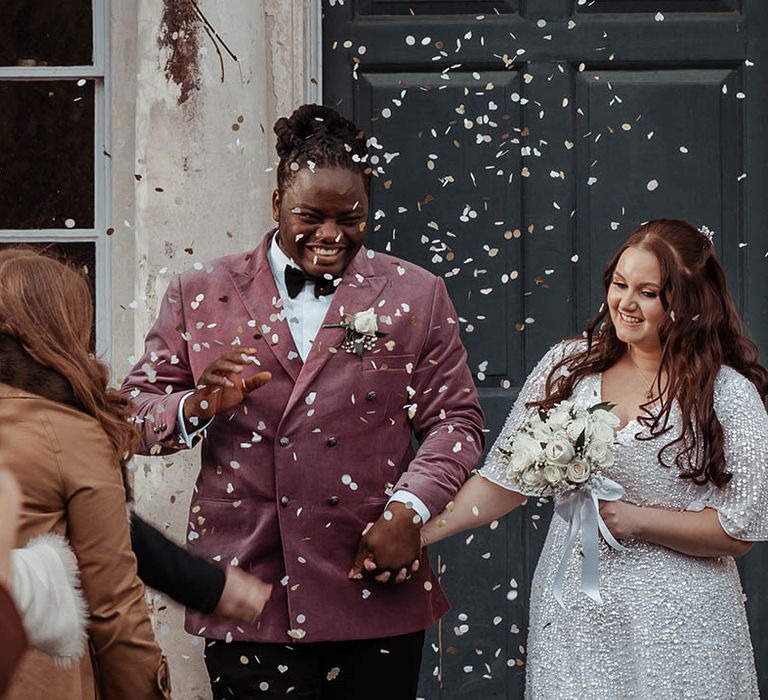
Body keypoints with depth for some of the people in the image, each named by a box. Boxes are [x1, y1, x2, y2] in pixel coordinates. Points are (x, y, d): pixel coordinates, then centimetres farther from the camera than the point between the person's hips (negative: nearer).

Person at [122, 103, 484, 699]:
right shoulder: (200, 295, 8)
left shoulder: (416, 296, 8)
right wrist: (197, 407, -14)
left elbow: (456, 420, 5)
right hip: (245, 598, 0)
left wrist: (409, 510, -11)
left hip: (375, 592, 0)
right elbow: (135, 413, 7)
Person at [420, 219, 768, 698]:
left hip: (675, 622, -3)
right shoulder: (568, 367, 4)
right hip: (572, 612, 3)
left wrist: (631, 519, -15)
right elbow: (506, 477, 5)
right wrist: (418, 531, -6)